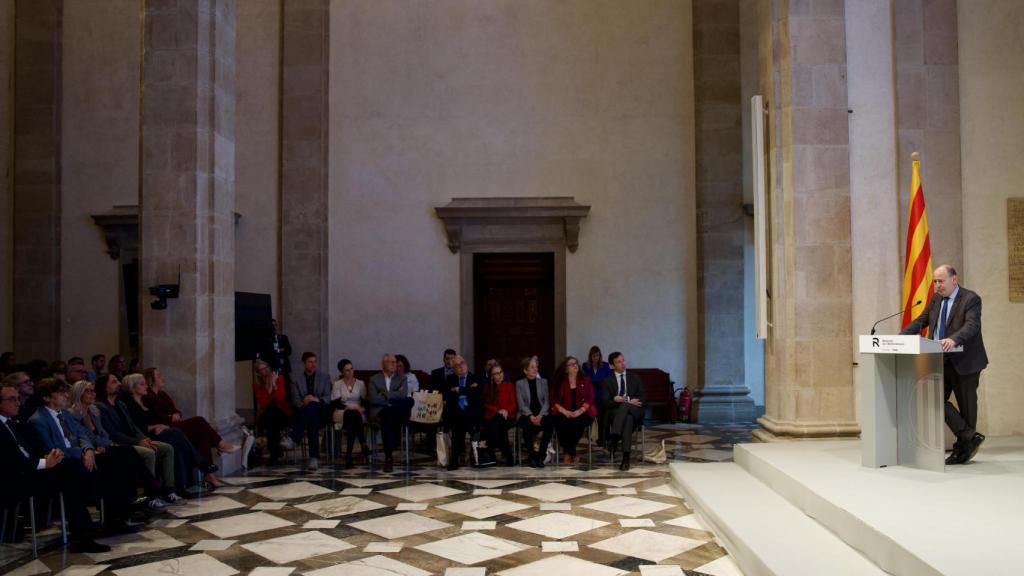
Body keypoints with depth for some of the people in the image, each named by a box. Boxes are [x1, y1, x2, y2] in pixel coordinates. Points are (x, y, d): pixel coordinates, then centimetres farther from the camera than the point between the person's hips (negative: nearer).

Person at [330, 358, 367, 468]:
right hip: (342, 413, -1)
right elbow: (335, 403, -1)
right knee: (352, 414, -39)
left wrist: (362, 408, -16)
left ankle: (348, 455, -43)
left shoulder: (361, 383, 16)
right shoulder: (337, 384, 11)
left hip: (359, 414, 1)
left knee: (353, 415, -38)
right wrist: (347, 407, -18)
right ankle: (363, 444, -47)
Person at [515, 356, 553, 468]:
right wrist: (531, 416, -18)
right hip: (527, 415, -1)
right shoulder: (519, 383, 10)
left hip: (541, 414, 2)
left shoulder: (544, 382, 16)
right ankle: (532, 456, -20)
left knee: (549, 423, -33)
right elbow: (521, 404, -1)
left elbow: (547, 401, 5)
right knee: (527, 425, -37)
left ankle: (540, 456, -23)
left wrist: (540, 415, -13)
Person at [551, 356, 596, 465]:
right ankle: (573, 454, -20)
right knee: (560, 423, -33)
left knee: (577, 423, -35)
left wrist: (580, 411, -15)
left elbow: (590, 398, 1)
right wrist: (564, 411, -12)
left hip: (582, 413, -1)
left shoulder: (586, 380, 11)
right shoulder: (560, 382, 12)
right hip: (565, 413, 1)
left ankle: (568, 454, -17)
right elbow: (554, 400, 5)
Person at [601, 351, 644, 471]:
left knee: (625, 406, -37)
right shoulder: (607, 381, 12)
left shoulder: (635, 378, 17)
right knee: (627, 419, -37)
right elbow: (606, 403, 1)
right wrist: (624, 401, -16)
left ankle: (614, 438, -46)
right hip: (615, 412, 0)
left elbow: (641, 399, 7)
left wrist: (625, 402, -13)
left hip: (634, 411, 1)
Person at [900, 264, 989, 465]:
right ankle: (970, 437, 9)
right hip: (941, 361, 6)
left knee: (966, 405, 4)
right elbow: (921, 321, 9)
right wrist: (900, 336, -7)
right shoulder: (936, 299, 10)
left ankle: (963, 450, 15)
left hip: (964, 361, -6)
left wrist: (953, 339, -43)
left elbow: (972, 325, -24)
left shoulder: (971, 299, -11)